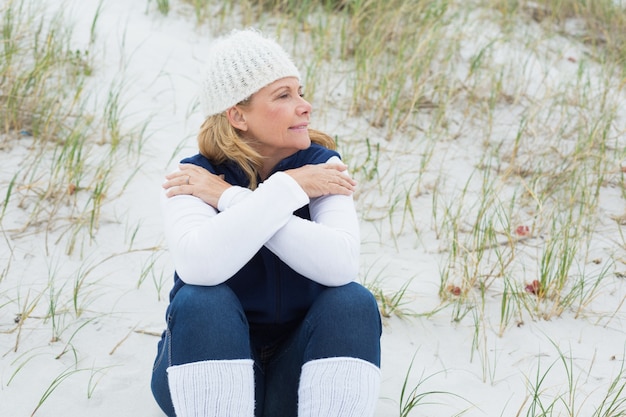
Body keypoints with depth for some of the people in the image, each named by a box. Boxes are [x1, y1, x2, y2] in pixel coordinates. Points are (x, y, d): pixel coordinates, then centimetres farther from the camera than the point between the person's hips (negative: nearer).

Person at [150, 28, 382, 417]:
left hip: (300, 364, 2)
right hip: (209, 363, -1)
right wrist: (290, 188, -28)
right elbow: (199, 266, -35)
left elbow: (341, 264, -28)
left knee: (352, 302, -25)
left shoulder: (321, 165, -9)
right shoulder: (195, 177, -13)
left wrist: (232, 198, -26)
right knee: (201, 302, -30)